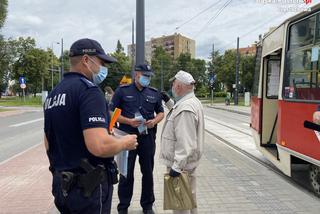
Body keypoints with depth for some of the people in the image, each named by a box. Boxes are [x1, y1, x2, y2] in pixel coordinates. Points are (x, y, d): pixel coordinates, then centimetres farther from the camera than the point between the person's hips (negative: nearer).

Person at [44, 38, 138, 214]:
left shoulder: (53, 94, 9)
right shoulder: (88, 90, -19)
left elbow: (49, 144, 16)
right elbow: (100, 146, -30)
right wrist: (125, 143, -12)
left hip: (61, 184, 8)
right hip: (89, 187, -8)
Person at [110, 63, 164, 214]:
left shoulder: (154, 93, 9)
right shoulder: (122, 91, -1)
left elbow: (161, 112, 17)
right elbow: (112, 112, -3)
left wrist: (155, 121, -5)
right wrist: (129, 121, -16)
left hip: (148, 138, 3)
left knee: (148, 172, 13)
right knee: (126, 173, 8)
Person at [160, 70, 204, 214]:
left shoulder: (185, 108, -25)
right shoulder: (192, 102, 9)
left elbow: (185, 143, -29)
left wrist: (177, 166, -26)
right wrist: (169, 102, 23)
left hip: (181, 164, -10)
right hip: (188, 161, 11)